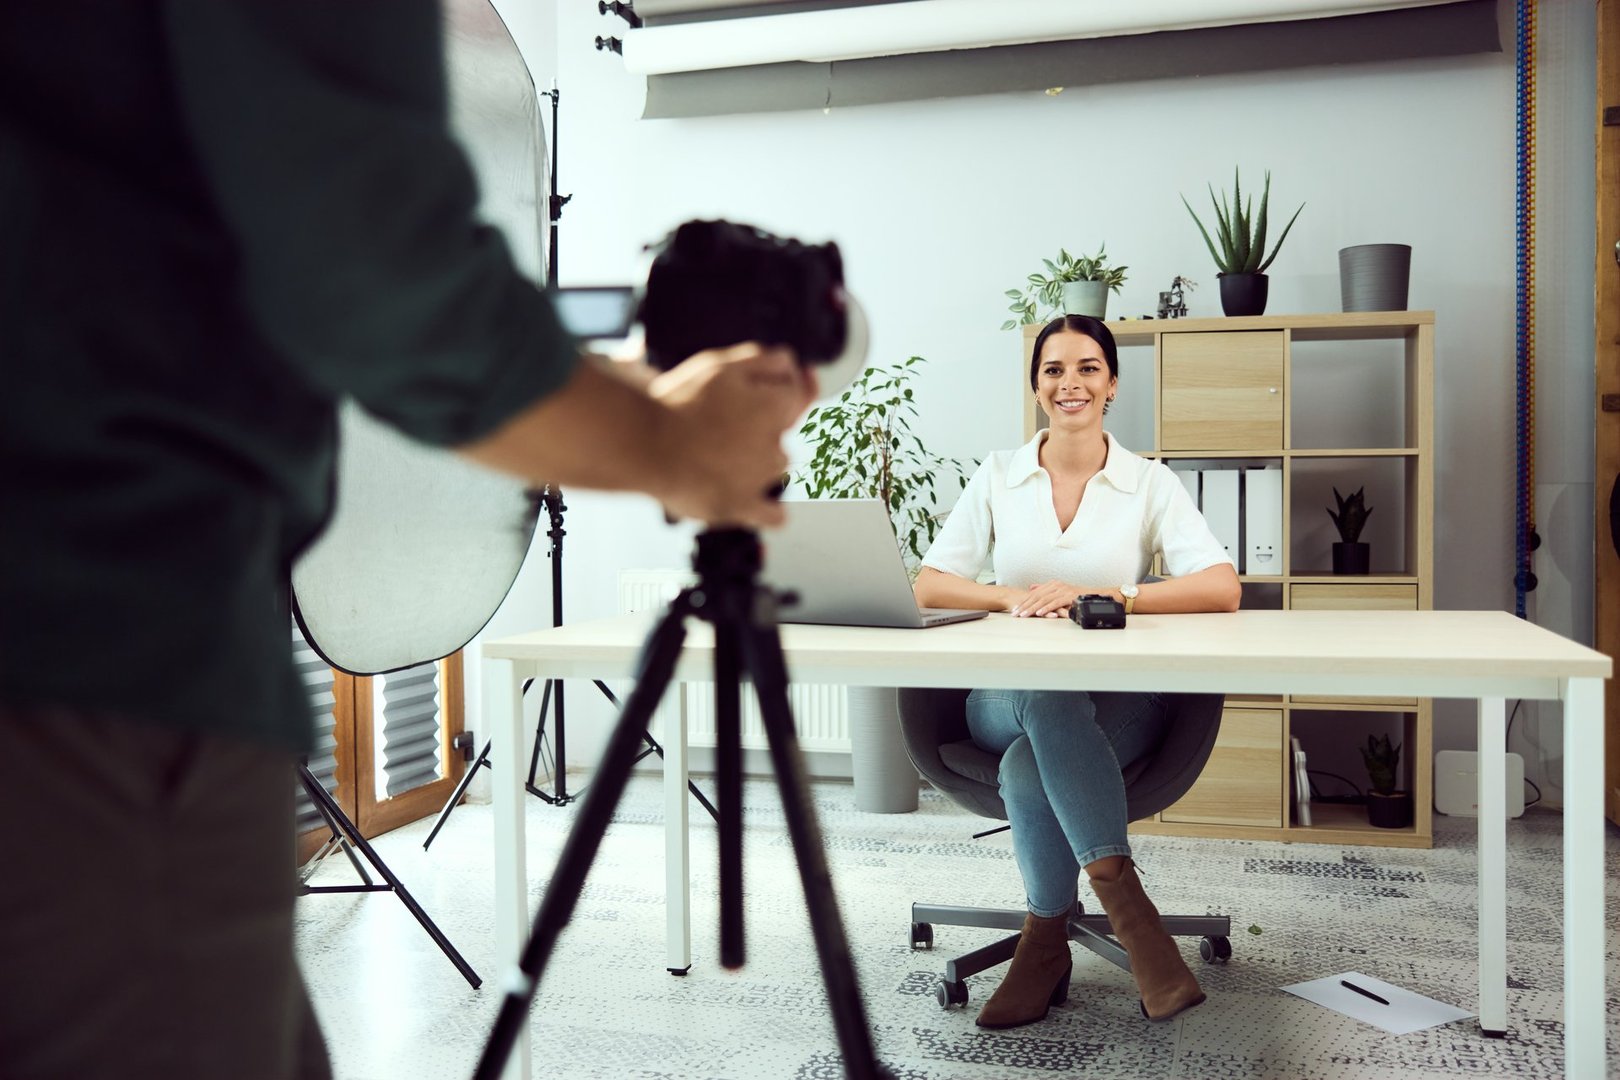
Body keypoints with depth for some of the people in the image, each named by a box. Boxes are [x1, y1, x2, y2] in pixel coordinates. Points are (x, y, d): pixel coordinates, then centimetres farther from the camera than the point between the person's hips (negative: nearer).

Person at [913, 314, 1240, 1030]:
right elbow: (928, 585, 1)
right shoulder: (997, 476, 8)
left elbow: (1223, 588, -11)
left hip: (1118, 702, -1)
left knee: (1029, 770, -34)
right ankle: (1124, 901, -32)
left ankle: (1045, 943, -18)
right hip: (1008, 695, 1)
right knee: (1047, 697, -37)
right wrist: (1012, 598, -19)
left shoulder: (1149, 482, 4)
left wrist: (1101, 596, -23)